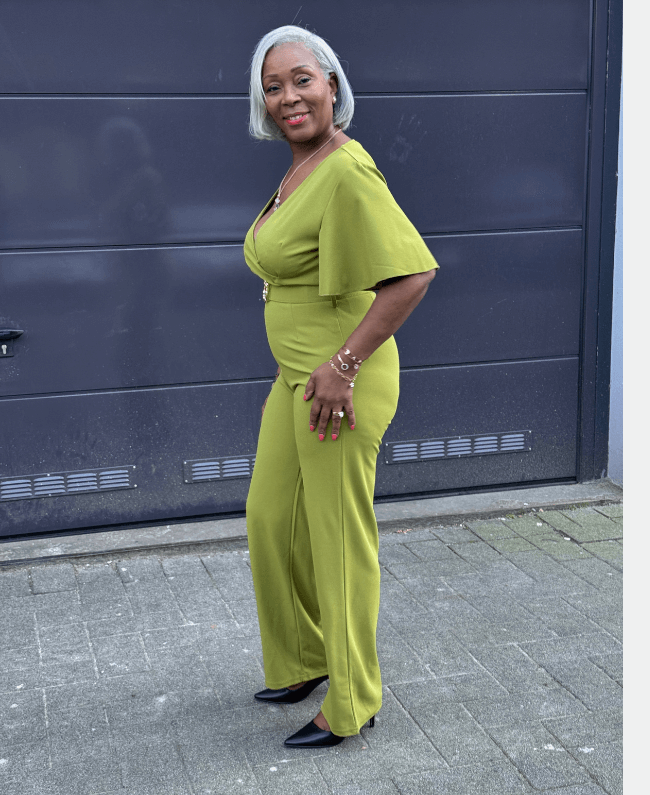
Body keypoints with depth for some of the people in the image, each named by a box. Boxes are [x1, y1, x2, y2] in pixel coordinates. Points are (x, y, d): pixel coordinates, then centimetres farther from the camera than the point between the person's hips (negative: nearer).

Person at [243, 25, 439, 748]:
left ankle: (351, 704, 21)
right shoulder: (296, 170, 11)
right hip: (297, 376, 10)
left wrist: (343, 364, -25)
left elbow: (412, 271, -28)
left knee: (339, 538, 3)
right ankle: (304, 661, 39)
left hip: (340, 382, -10)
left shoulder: (347, 172, -20)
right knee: (270, 518, 19)